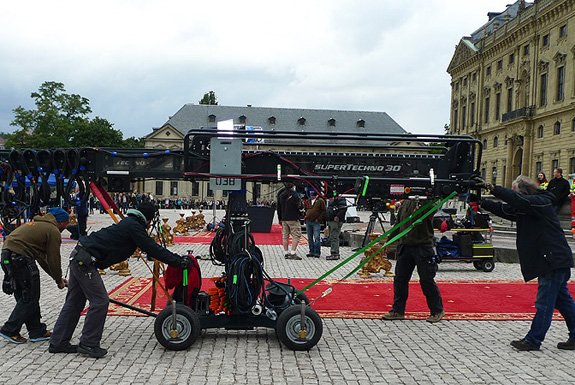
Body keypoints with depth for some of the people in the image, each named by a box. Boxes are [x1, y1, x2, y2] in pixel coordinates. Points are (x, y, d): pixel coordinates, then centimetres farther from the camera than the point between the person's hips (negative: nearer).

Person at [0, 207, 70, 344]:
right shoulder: (53, 231, -4)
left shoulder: (38, 223, 26)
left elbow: (41, 257, 28)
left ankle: (37, 331, 21)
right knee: (30, 298, 1)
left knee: (24, 296, 14)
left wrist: (57, 277, 30)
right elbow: (54, 260, -2)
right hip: (20, 259, -10)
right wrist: (59, 281, 14)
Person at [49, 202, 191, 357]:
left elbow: (150, 246, 24)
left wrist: (176, 258, 22)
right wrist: (179, 262, -14)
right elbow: (152, 249, -16)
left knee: (74, 302, 16)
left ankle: (58, 343, 24)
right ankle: (88, 344, 3)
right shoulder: (134, 226, -13)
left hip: (78, 257, 10)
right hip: (85, 261, -10)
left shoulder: (129, 223, 16)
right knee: (100, 301, -6)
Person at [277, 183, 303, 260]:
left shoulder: (280, 195, 12)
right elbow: (299, 206, -9)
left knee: (285, 236, 10)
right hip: (293, 219, -6)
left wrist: (280, 219, 24)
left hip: (284, 219, 7)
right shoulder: (294, 195, -8)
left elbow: (278, 208, 17)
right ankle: (293, 253, -11)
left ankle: (286, 253, 12)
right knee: (296, 235, -4)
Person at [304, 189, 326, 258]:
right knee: (310, 238, 9)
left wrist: (319, 219, -9)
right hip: (308, 222, 6)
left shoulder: (320, 200, -2)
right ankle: (312, 252, 16)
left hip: (316, 222, -6)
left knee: (317, 238, -9)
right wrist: (306, 215, 8)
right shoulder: (308, 201, 15)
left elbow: (324, 210, -4)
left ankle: (317, 253, -4)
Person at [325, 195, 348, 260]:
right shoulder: (332, 200, 22)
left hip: (336, 221, -11)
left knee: (334, 237, -12)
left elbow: (343, 208, -23)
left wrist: (338, 216, -25)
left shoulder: (341, 199, -9)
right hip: (330, 221, 11)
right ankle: (336, 253, 22)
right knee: (331, 238, 15)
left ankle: (334, 254, -12)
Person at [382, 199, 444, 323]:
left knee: (427, 280, 1)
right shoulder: (405, 203, 12)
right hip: (405, 246, 5)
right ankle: (397, 311, 18)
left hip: (423, 247, -5)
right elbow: (398, 224, 20)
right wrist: (389, 240, 20)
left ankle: (437, 311, 18)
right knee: (400, 279, 7)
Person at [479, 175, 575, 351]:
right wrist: (481, 202, 5)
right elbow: (505, 209, 14)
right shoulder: (525, 208, 13)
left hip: (554, 261, -10)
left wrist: (490, 187, -28)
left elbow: (516, 199, -29)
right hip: (554, 261, 10)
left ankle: (533, 341, 4)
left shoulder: (541, 203, -15)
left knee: (545, 302, -3)